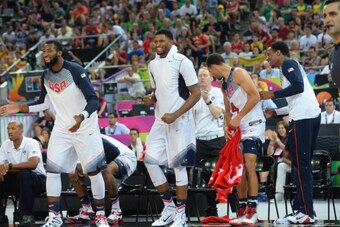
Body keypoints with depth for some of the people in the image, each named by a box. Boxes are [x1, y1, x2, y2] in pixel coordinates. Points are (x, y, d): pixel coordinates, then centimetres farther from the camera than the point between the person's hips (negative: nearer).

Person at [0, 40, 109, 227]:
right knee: (52, 169, -4)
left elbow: (93, 100, -21)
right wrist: (20, 108, 3)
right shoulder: (46, 76, 2)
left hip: (85, 127, -6)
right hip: (61, 128, 6)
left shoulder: (75, 71, -18)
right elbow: (43, 103, 16)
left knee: (93, 170, -2)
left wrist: (82, 117, -39)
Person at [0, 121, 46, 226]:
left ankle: (27, 215, -29)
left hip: (37, 180, -5)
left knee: (23, 173, -37)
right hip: (17, 182, 5)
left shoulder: (31, 143, -15)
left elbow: (33, 164, -32)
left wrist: (10, 166, -30)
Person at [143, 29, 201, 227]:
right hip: (161, 121, 7)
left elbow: (196, 94, -12)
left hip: (179, 121, -7)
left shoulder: (182, 62, -11)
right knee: (150, 161, 1)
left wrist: (175, 115, -18)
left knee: (179, 165, -4)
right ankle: (169, 208, 13)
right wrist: (151, 98, 1)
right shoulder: (153, 64, 11)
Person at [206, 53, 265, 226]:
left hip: (253, 124, -9)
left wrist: (238, 118, -18)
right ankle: (242, 211, 12)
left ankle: (252, 211, -19)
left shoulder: (238, 74, -9)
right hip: (237, 128, 9)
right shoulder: (224, 84, 19)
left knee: (249, 165, -18)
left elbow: (255, 96, -18)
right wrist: (226, 126, 6)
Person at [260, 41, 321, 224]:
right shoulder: (291, 66, 28)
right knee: (302, 163, 13)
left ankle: (307, 213, -10)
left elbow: (298, 87, -17)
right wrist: (276, 112, 29)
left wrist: (272, 95, -9)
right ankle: (301, 209, 14)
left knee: (300, 163, -9)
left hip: (302, 118, -10)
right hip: (312, 115, 10)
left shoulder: (288, 63, -1)